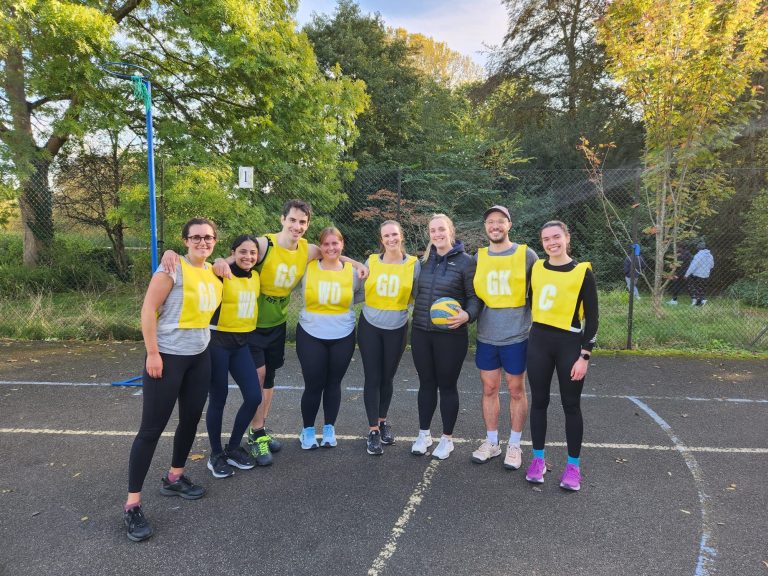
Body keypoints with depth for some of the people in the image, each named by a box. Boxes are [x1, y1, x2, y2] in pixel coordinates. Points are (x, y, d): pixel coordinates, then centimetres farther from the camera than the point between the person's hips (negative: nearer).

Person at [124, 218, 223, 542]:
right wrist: (152, 353, -17)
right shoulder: (173, 268, -13)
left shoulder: (213, 272, 7)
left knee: (191, 419, 15)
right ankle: (132, 504, 8)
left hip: (200, 356, 7)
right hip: (168, 357, -7)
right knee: (152, 427, -3)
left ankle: (174, 478, 36)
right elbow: (148, 309, -15)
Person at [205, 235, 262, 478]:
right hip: (217, 342, -6)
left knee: (254, 397, 3)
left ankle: (233, 448, 24)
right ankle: (216, 455, 23)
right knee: (218, 399, 4)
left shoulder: (256, 277, 8)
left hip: (242, 343, 6)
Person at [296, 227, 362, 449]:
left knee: (333, 383, 12)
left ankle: (329, 428, 30)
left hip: (343, 337, 1)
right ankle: (308, 430, 25)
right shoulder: (307, 269, -5)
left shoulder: (353, 271, -1)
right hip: (311, 336, -1)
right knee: (313, 385, 4)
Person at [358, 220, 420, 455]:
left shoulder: (413, 264, -4)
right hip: (370, 327, 0)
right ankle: (373, 430, 11)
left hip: (397, 329, 0)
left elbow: (417, 296, 1)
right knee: (372, 378, 0)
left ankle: (383, 421, 33)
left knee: (387, 378, 12)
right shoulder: (371, 262, -2)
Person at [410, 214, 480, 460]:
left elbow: (475, 296, -7)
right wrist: (415, 317, 6)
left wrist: (467, 315, -23)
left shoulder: (465, 261, -5)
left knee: (447, 385, 7)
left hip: (450, 335, -4)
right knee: (426, 383, 14)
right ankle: (424, 434, 28)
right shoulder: (425, 260, 9)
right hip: (420, 332, 4)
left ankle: (447, 438, 23)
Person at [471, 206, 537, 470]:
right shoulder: (478, 257, 5)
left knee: (516, 390, 9)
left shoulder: (526, 255, -4)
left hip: (516, 336, -3)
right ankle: (491, 442, 27)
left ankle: (514, 445, 25)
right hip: (486, 336, 3)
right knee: (489, 389, 11)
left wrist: (534, 323, 1)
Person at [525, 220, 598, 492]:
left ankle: (573, 465, 21)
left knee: (571, 405, 7)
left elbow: (591, 317, -5)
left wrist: (585, 356, -9)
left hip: (569, 343, -3)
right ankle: (538, 459, 25)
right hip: (538, 341, 3)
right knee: (539, 401, 10)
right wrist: (531, 336, 7)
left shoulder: (582, 271, -6)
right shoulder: (536, 268, 4)